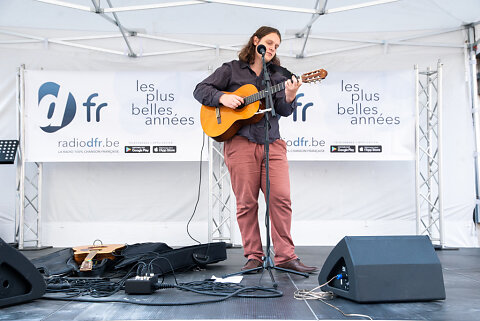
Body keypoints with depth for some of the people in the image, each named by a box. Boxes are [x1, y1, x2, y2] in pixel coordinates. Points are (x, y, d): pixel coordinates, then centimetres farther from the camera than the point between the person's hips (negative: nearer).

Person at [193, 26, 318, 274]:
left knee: (281, 197, -7)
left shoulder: (278, 75, 17)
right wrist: (222, 98, -8)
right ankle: (253, 256, 8)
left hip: (272, 143, 2)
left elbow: (284, 111, 6)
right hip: (240, 142, -2)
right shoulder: (231, 70, 11)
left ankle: (285, 256, -1)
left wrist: (289, 97, -16)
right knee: (246, 202, -1)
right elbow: (200, 90, 9)